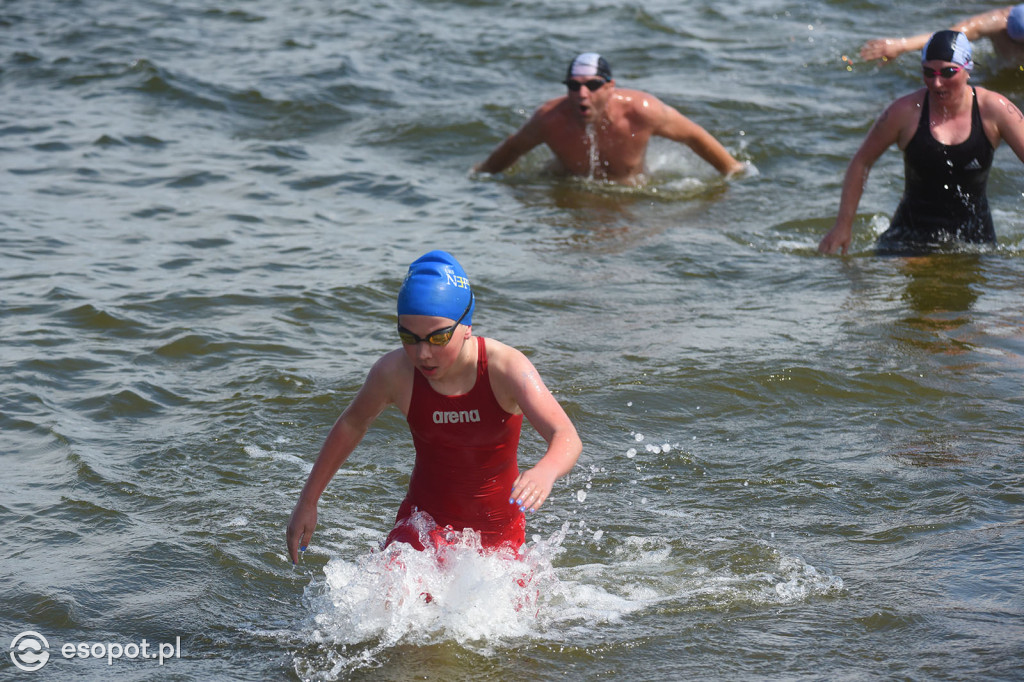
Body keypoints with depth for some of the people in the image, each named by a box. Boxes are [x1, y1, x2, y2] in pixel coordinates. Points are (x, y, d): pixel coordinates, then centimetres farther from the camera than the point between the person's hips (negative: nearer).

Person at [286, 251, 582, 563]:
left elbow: (567, 437, -33)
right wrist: (307, 501, 10)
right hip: (424, 524, -1)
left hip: (499, 529, 1)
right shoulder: (394, 372, -15)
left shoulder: (505, 367, -22)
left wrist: (546, 470, -57)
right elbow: (352, 424, 6)